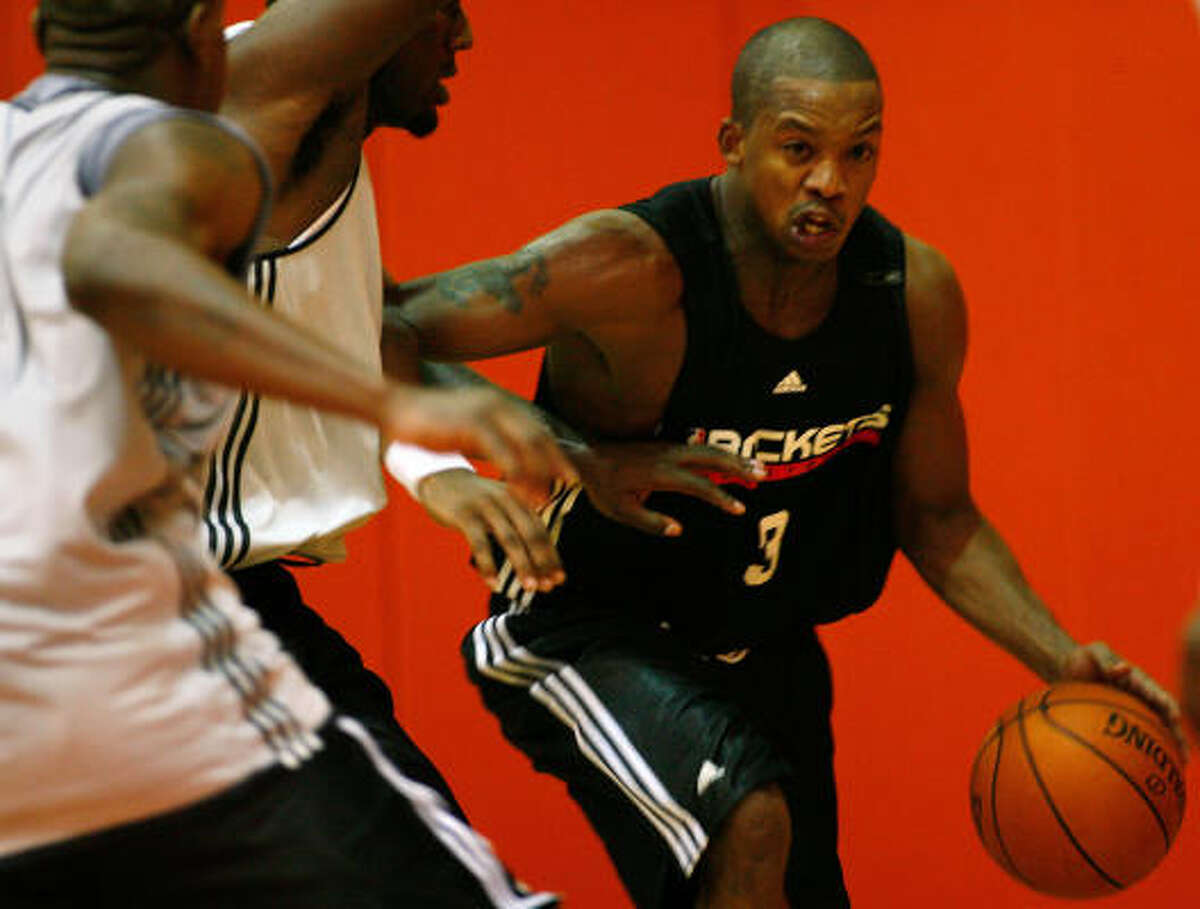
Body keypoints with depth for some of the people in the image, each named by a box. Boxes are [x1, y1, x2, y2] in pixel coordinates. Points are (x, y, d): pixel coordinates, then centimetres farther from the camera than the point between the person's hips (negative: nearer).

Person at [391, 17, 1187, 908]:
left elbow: (936, 517, 2)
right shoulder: (627, 270, -29)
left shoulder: (917, 292, -11)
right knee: (746, 825, -32)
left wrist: (1057, 656, -11)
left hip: (762, 647, 7)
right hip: (585, 633, -7)